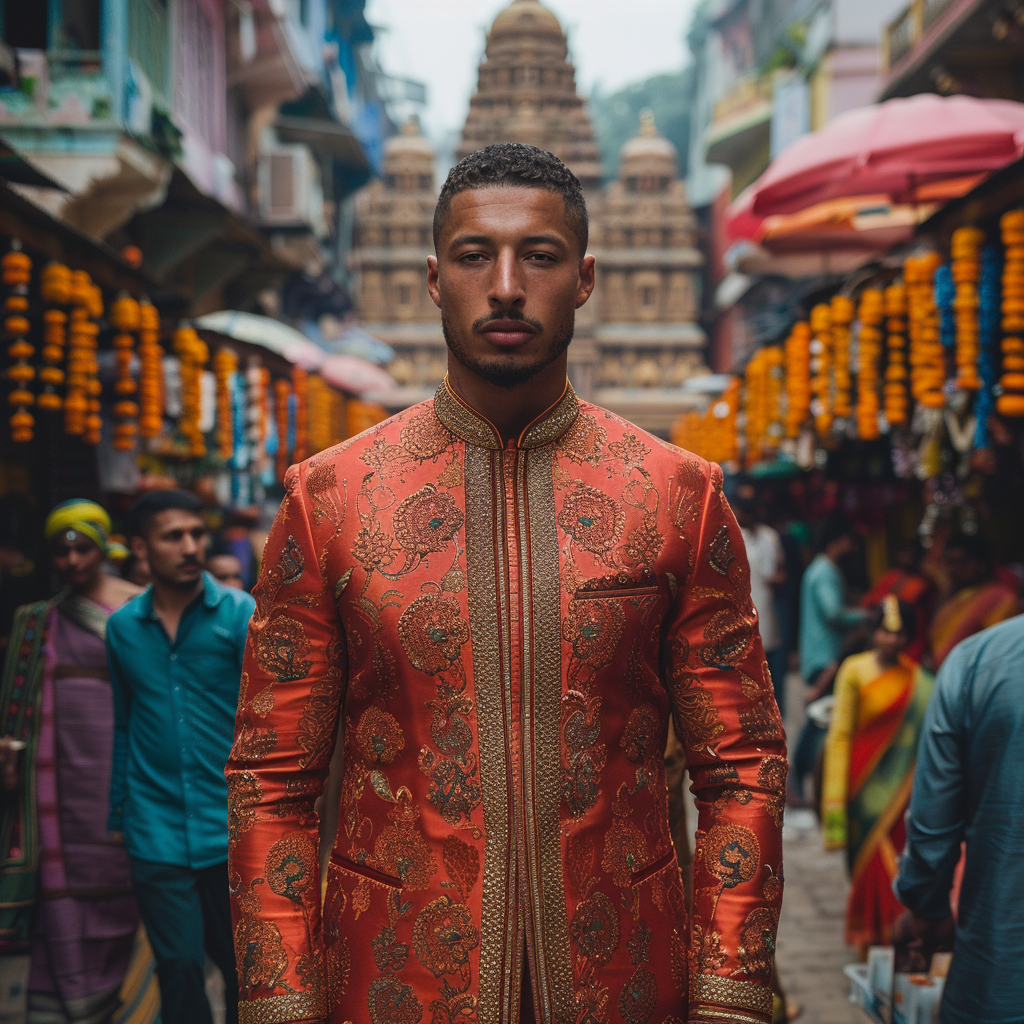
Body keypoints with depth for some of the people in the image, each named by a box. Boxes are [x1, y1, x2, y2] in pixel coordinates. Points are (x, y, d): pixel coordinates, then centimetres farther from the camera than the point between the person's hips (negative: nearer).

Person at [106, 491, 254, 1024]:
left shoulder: (239, 612, -4)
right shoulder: (122, 627, 5)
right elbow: (122, 728, 14)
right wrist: (119, 816, 14)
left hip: (231, 826, -1)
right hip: (157, 834, 2)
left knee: (243, 967, 10)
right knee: (179, 969, 4)